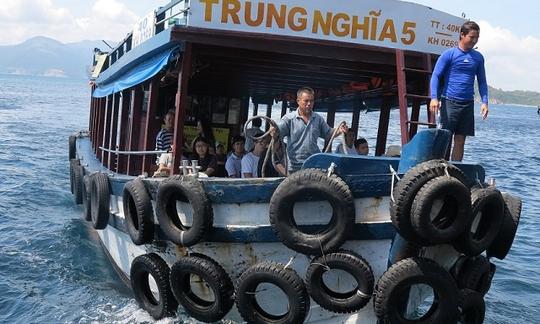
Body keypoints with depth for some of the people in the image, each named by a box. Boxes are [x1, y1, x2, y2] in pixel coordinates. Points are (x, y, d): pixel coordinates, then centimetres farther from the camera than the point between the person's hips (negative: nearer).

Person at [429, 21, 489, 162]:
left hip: (468, 104, 4)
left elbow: (482, 81, 16)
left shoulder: (478, 57, 12)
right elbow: (435, 76, -5)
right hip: (449, 102, -4)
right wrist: (434, 98, -18)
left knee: (460, 141, 7)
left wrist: (484, 102, 4)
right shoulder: (449, 54, -2)